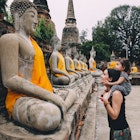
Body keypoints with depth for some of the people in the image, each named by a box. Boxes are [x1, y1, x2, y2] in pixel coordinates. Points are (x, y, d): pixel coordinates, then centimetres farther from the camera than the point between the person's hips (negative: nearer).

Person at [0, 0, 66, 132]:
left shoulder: (33, 42, 20)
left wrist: (51, 94, 6)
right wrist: (49, 95, -21)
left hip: (41, 95, 9)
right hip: (21, 98, -9)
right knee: (50, 118, -36)